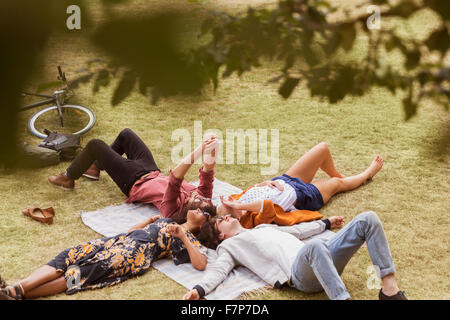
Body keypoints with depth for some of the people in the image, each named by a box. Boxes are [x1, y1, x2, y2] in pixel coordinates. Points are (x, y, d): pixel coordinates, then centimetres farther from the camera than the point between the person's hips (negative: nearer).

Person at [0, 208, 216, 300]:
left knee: (84, 271, -26)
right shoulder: (167, 221, 33)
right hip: (119, 240, 8)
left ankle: (18, 294, -36)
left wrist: (182, 236, -9)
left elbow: (201, 264, -9)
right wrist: (150, 221, 26)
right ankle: (18, 286, -30)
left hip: (138, 252, -8)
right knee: (69, 257, -16)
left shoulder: (189, 239, 11)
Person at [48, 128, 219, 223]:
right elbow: (207, 175, -26)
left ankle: (68, 178, 28)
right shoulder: (203, 197, -27)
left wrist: (200, 150, -62)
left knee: (95, 145, 0)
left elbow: (175, 177, -56)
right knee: (125, 133, 20)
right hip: (154, 173, 7)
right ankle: (96, 167, 45)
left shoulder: (173, 209, -43)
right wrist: (211, 152, -45)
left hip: (135, 183, -7)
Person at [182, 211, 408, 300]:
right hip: (298, 273, -7)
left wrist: (325, 223, 55)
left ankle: (390, 290, -17)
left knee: (368, 219, -9)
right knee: (315, 246, -44)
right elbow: (218, 270, 2)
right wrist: (198, 290, -18)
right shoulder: (229, 246, 19)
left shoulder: (264, 227, 38)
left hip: (323, 261, 8)